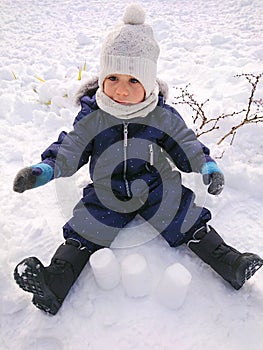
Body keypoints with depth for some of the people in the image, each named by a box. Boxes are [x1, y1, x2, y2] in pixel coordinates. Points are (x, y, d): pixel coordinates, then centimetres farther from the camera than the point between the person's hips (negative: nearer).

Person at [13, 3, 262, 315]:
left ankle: (229, 262, 8)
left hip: (158, 187, 0)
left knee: (190, 223, -4)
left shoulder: (163, 116, -8)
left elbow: (185, 144, 0)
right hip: (106, 195, 1)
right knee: (82, 234, -6)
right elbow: (70, 149, -6)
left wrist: (207, 166, -15)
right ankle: (55, 282, 0)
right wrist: (43, 169, -20)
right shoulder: (92, 117, -10)